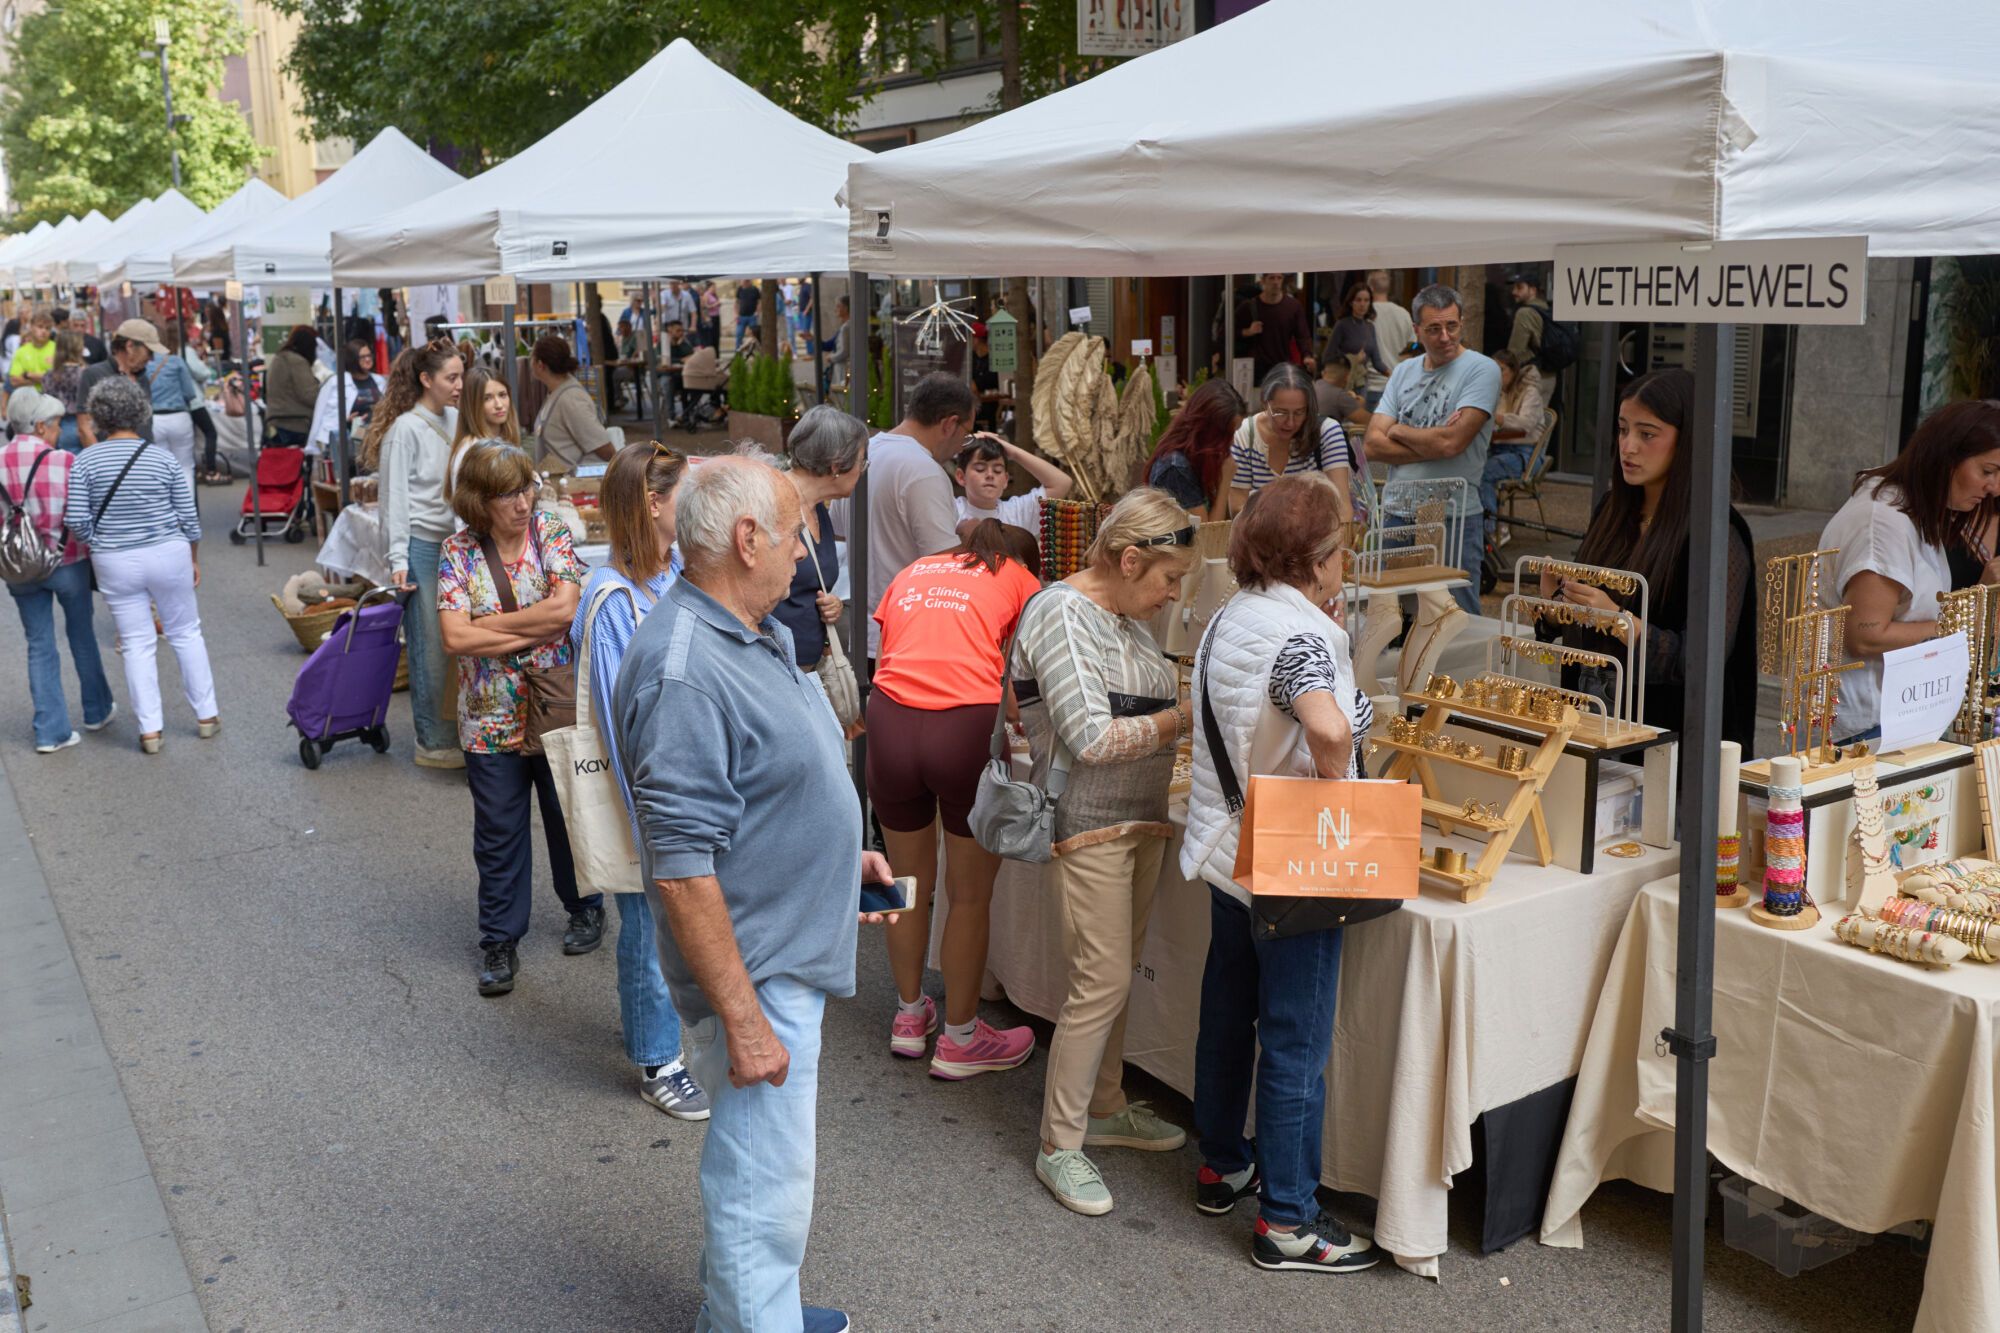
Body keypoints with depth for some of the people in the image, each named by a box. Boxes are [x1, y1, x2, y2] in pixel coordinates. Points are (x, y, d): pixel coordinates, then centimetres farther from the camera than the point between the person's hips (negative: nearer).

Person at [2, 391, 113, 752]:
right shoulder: (64, 461, -14)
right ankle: (97, 711, 32)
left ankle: (50, 731, 9)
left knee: (40, 645, 10)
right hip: (67, 561, -2)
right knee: (82, 635, 18)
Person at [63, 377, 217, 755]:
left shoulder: (86, 461, -6)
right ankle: (206, 715, 19)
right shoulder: (164, 458, -5)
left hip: (115, 564, 0)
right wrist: (194, 560, 11)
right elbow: (188, 518, -1)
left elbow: (75, 520, -9)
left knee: (137, 644, 7)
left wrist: (95, 545, 10)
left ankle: (150, 729, 8)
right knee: (186, 634, 14)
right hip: (168, 555, 0)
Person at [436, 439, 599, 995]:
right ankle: (500, 940, 22)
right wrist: (536, 630, -17)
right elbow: (454, 637, -15)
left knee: (569, 816, 16)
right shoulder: (458, 551, -5)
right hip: (492, 719, 0)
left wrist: (488, 623, -16)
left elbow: (566, 608, -19)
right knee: (499, 833, 9)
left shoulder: (552, 533, -5)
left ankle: (584, 907, 39)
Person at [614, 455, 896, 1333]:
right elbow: (682, 866, -28)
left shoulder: (756, 635, 6)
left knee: (751, 1159, 26)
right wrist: (742, 1019, -26)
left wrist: (838, 853, 12)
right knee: (767, 1199, 1)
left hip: (790, 956, 11)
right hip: (754, 974, -11)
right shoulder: (684, 673, -27)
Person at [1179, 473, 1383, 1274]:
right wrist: (1336, 791, -23)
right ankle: (1287, 1221, 13)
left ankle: (1222, 1166, 38)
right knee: (1296, 1045, 2)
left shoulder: (1230, 616, 5)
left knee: (1229, 1013, 21)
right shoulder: (1299, 633, -23)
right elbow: (1329, 729, -41)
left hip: (1228, 851, 9)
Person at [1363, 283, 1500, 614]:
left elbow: (1451, 442, -17)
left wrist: (1398, 431, -1)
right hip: (1397, 516, 6)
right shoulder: (1404, 371, 12)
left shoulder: (1481, 370, -6)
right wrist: (1433, 445, -10)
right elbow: (1374, 445, 2)